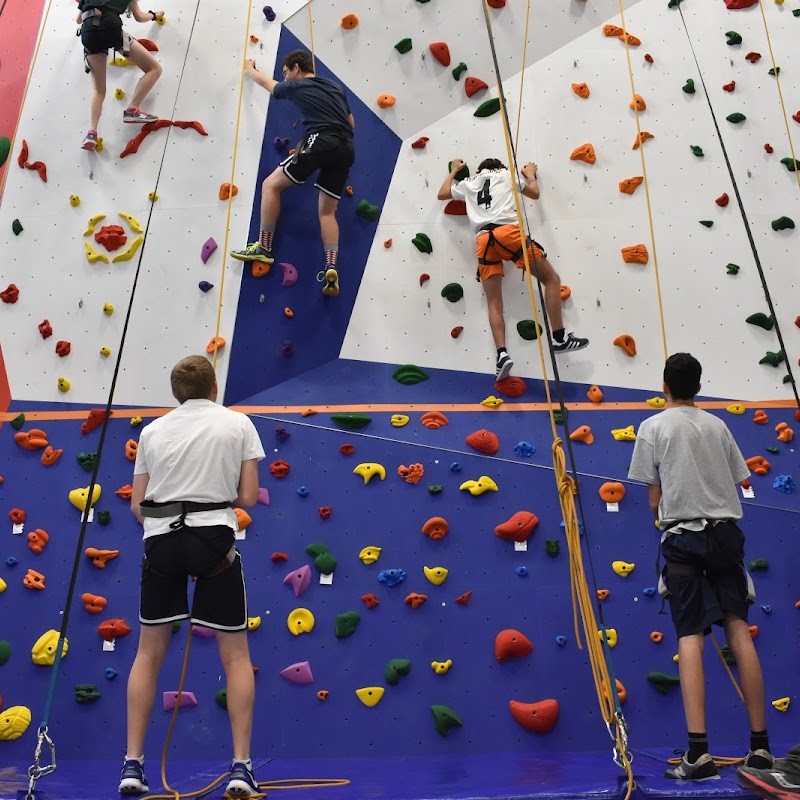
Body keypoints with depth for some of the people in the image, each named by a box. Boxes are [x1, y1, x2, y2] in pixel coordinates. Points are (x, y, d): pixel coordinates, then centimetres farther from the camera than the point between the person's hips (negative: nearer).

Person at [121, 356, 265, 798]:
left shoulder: (153, 430, 10)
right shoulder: (237, 423, 4)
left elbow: (137, 505, 10)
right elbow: (249, 497, 0)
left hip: (160, 541, 3)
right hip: (213, 539, -2)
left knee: (149, 653, 18)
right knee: (235, 654, 10)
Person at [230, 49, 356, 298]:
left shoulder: (296, 87, 12)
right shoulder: (335, 87, 26)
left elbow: (265, 81, 31)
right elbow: (351, 123, 30)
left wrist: (249, 68, 50)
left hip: (320, 142, -6)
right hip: (346, 149, 7)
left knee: (271, 184, 5)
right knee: (328, 211, 10)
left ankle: (263, 248, 2)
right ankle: (332, 269, -8)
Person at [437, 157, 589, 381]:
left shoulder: (468, 182, 30)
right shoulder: (506, 174, 24)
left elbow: (442, 194, 44)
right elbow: (534, 193, 29)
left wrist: (454, 171, 56)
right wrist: (530, 174, 47)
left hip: (484, 240, 3)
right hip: (508, 231, -3)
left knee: (494, 303, 1)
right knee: (551, 279, 5)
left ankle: (502, 355, -16)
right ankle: (560, 339, -3)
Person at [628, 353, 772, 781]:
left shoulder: (653, 427, 1)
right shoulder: (718, 425, 12)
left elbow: (654, 497, 1)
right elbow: (736, 483, 13)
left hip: (683, 536, -3)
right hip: (726, 531, 4)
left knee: (690, 638, -6)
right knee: (738, 628, 4)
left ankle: (699, 751, -12)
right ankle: (759, 744, 7)